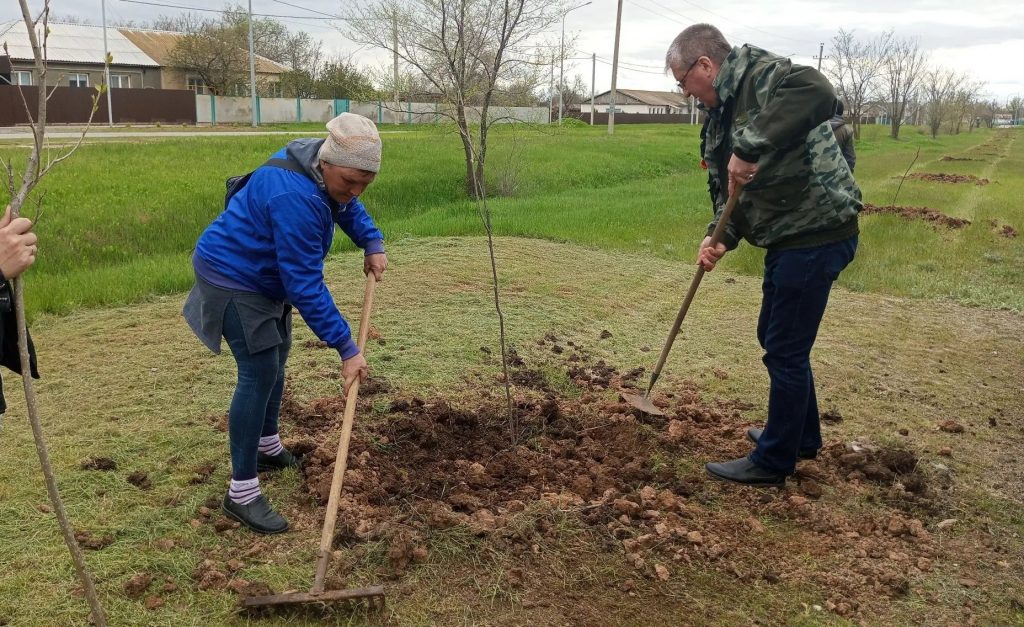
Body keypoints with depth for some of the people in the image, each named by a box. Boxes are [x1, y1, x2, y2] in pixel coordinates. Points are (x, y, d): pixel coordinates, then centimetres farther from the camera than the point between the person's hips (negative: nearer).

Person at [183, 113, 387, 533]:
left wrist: (372, 243, -2)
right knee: (259, 373, -14)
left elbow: (348, 207, 15)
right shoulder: (295, 198, -37)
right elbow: (306, 285, -35)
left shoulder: (323, 167, -9)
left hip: (265, 275, 10)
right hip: (233, 278, -10)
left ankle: (267, 447, 42)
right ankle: (241, 493, -5)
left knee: (275, 357, 21)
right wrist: (346, 348, -32)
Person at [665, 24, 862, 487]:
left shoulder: (764, 76, -16)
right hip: (788, 237, 10)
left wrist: (750, 147, -41)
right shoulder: (720, 113, 13)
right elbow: (729, 189, 11)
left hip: (817, 234, -10)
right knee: (775, 337, 21)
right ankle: (801, 436, 40)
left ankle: (773, 461, 16)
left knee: (785, 349, -1)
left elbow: (818, 93, -39)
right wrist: (720, 237, -6)